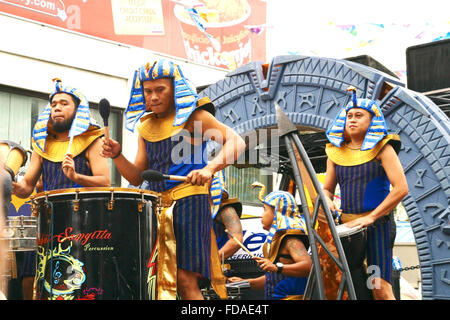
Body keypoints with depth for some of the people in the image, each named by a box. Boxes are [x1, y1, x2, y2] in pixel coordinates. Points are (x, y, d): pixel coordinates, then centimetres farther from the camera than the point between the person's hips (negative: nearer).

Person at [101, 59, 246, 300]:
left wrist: (210, 168, -28)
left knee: (184, 279, -12)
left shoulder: (193, 116, 0)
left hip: (189, 201, -6)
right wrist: (117, 155, -4)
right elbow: (137, 177, 15)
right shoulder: (145, 127, 17)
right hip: (156, 205, 6)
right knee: (152, 279, 2)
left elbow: (236, 142, -12)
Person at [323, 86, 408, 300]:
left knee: (380, 288, -11)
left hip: (378, 224, -5)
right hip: (347, 224, 5)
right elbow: (327, 188, 17)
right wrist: (327, 201, -8)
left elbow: (401, 188, -13)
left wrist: (370, 217, -17)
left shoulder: (382, 148, -4)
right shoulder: (336, 151, 9)